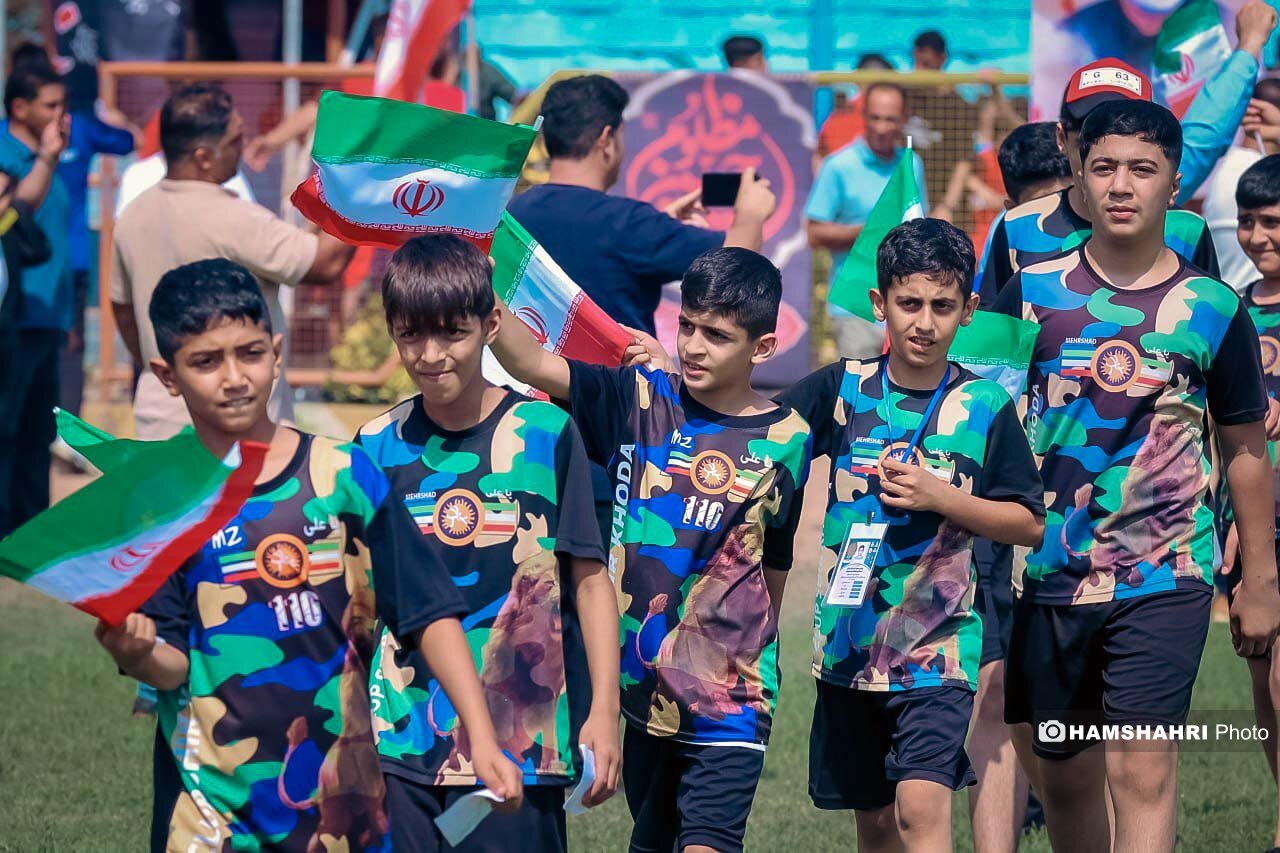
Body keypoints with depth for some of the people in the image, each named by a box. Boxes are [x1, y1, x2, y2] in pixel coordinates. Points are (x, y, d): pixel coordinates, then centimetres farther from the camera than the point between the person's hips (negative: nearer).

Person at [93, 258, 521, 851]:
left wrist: (482, 740, -7)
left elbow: (429, 613, 1)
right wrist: (136, 653, -27)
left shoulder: (343, 476, 0)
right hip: (215, 800, -1)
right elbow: (174, 665, -4)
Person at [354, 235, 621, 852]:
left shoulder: (546, 436, -1)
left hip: (519, 739, -2)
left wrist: (603, 713, -3)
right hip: (399, 739, 2)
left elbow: (589, 579, 1)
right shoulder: (378, 446, 6)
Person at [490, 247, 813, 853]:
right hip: (645, 685, 3)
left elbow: (773, 571, 10)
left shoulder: (785, 441, -1)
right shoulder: (640, 402, 1)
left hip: (730, 696, -3)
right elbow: (531, 362, -12)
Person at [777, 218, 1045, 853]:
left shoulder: (984, 407, -2)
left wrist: (940, 496, -13)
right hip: (848, 644, 3)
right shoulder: (842, 389, 2)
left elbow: (1029, 523, 1)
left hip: (938, 642, -3)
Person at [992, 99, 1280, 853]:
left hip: (1166, 578, -2)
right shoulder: (1033, 293, 1)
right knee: (1063, 775, 12)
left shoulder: (1214, 309, -1)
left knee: (1142, 772, -14)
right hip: (1048, 575, 2)